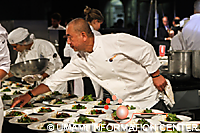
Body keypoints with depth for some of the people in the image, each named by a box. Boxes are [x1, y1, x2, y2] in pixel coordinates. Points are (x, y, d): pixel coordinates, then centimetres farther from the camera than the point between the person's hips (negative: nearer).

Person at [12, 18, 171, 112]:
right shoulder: (80, 61, -1)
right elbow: (56, 79, 2)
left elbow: (146, 50, -9)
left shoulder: (117, 41, -18)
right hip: (125, 107, 4)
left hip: (150, 99, -4)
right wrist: (30, 95, -2)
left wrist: (156, 75, -5)